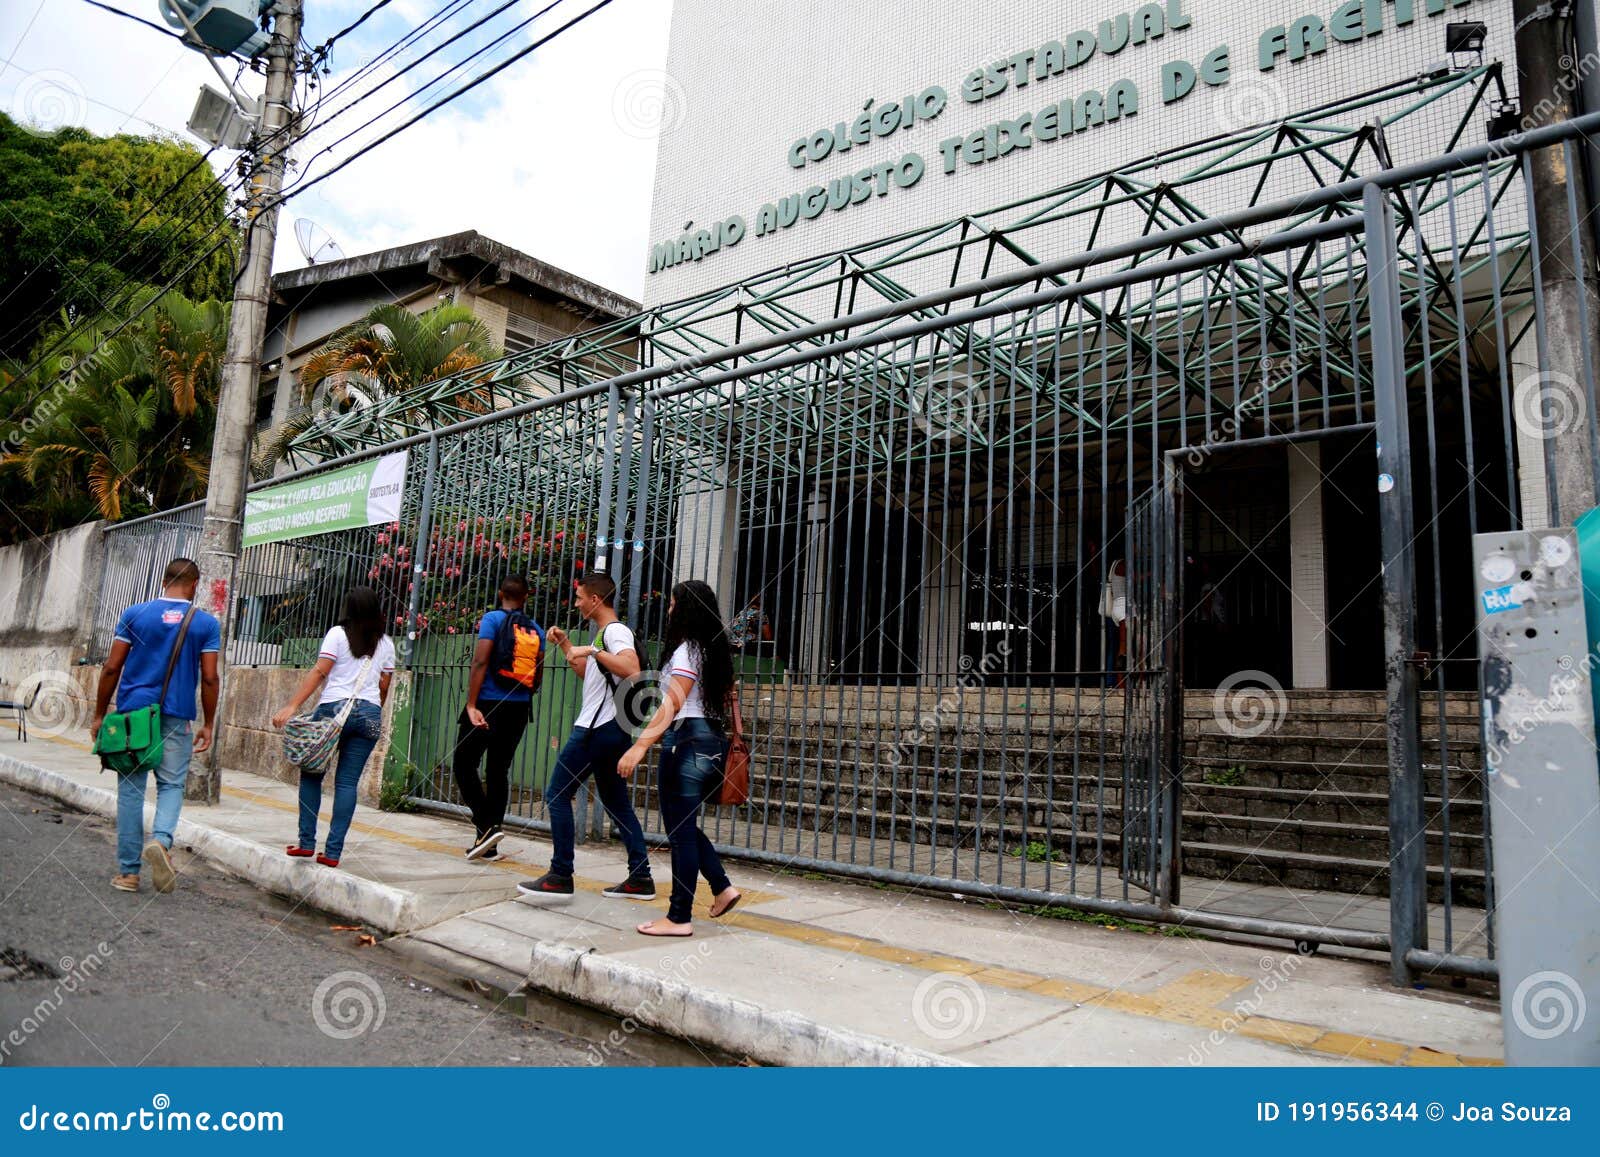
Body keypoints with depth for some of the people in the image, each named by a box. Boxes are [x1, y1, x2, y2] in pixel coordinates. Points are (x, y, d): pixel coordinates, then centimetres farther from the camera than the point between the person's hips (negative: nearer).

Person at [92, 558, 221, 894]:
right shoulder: (206, 623, 1)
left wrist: (99, 715, 11)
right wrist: (209, 724, 6)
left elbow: (112, 668, 2)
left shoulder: (135, 614, 3)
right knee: (171, 784, 9)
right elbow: (210, 678, -2)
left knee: (130, 788, 7)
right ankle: (161, 839, -19)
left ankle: (128, 872, 11)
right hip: (176, 717, -1)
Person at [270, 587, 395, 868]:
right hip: (369, 713, 3)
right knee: (348, 782, 3)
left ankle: (307, 842, 8)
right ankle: (333, 851, 1)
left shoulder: (338, 633, 1)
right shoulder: (386, 643, 11)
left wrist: (292, 706, -9)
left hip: (334, 707, -3)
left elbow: (319, 672, -7)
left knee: (311, 773, 11)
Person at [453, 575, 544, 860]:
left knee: (463, 764, 5)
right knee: (499, 771, 10)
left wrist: (471, 705, -16)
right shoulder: (536, 630, 9)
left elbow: (480, 662, -15)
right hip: (519, 708, 5)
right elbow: (538, 676, 12)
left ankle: (486, 826, -10)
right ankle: (488, 844, 12)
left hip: (488, 704, -5)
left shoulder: (492, 619, -5)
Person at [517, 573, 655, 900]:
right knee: (616, 801, 11)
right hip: (608, 729, 10)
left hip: (596, 729, -10)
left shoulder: (615, 631, -13)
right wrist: (566, 645, 23)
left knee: (557, 794, -3)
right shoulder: (606, 633, 19)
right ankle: (640, 878, 12)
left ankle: (560, 876, 0)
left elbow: (632, 670, -31)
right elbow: (588, 674, 30)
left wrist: (592, 650, -30)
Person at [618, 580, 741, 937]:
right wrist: (735, 744, 25)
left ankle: (679, 918, 3)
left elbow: (672, 705, -20)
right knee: (685, 826, 20)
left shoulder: (687, 650, -11)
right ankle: (722, 887, 17)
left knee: (680, 830, -3)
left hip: (687, 740, -9)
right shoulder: (717, 650, 15)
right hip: (713, 741, 9)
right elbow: (728, 702, 18)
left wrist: (640, 745, -25)